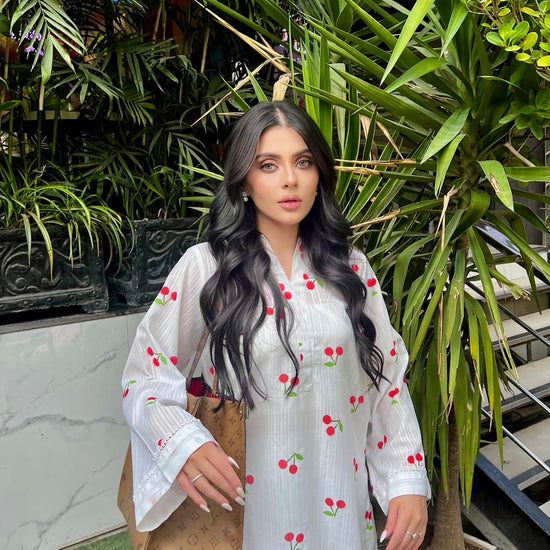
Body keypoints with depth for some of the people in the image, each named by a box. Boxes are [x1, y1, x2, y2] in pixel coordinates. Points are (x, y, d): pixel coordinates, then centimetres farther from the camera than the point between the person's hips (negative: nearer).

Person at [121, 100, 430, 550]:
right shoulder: (205, 268, -11)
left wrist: (409, 482, -3)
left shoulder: (350, 267, -1)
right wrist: (182, 443, -25)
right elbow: (144, 380, -7)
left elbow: (388, 377, 3)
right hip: (246, 501, -2)